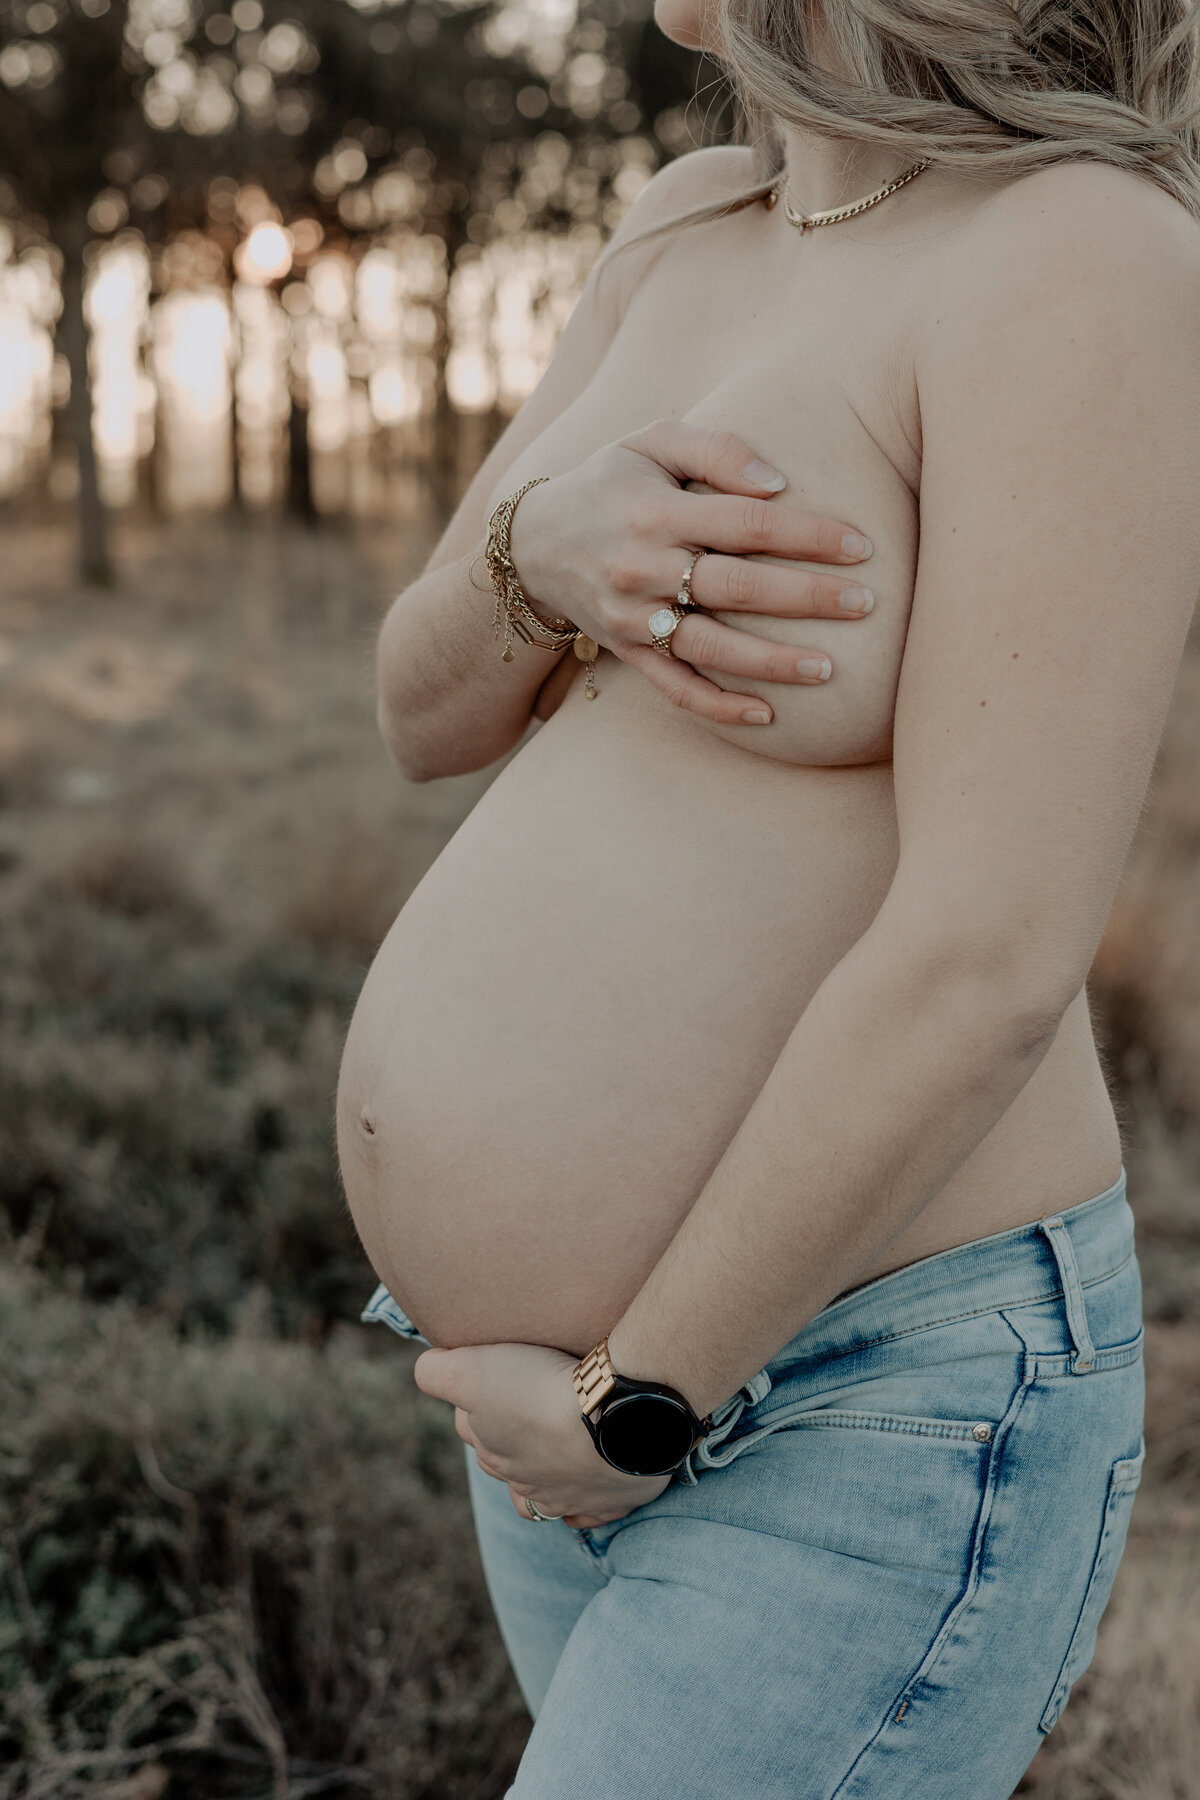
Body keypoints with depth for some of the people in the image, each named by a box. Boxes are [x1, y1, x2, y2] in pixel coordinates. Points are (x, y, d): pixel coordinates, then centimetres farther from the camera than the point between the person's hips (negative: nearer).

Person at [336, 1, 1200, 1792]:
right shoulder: (693, 231, 7)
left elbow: (988, 963, -25)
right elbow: (432, 713, 8)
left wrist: (625, 1405, -16)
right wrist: (550, 542, -15)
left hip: (876, 1421, -8)